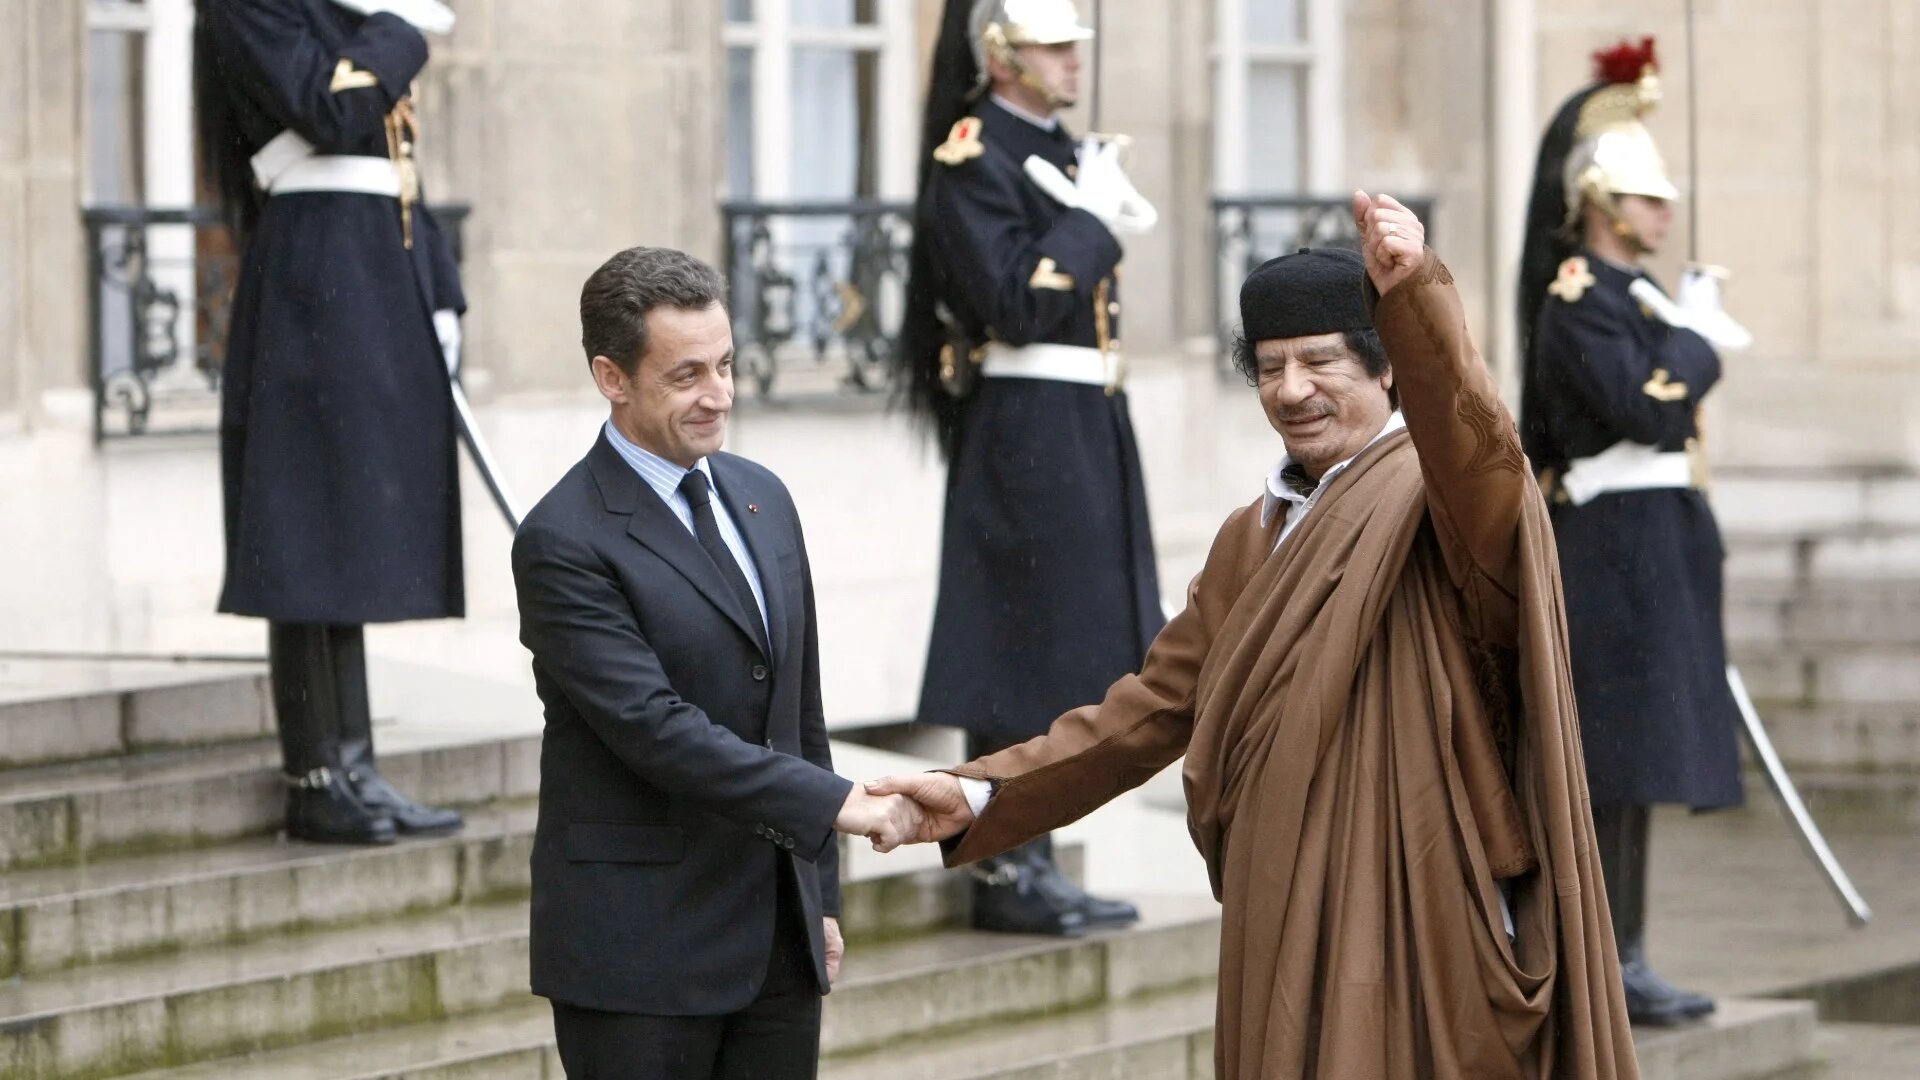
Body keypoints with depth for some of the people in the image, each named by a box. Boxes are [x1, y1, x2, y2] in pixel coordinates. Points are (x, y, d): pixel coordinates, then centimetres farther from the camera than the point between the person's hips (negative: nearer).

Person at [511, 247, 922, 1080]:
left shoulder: (762, 500, 12)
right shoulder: (565, 542, -13)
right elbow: (657, 729, -21)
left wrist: (820, 897, 17)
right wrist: (834, 802, -25)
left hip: (778, 943, 7)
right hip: (640, 950, -7)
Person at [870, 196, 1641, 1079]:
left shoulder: (1444, 496, -5)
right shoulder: (1253, 541, 17)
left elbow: (1470, 434, -28)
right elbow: (1155, 707, 18)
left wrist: (1414, 294, -47)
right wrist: (984, 797, 8)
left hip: (1426, 929, -6)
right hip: (1288, 935, 6)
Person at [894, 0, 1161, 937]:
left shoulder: (1063, 152, 17)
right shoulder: (972, 163, -12)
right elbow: (1015, 304, -21)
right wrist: (1091, 218, -15)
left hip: (1087, 431, 9)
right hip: (1024, 430, -9)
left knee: (1060, 658, 11)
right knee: (1018, 652, -7)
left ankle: (1029, 865, 16)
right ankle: (1006, 874, -3)